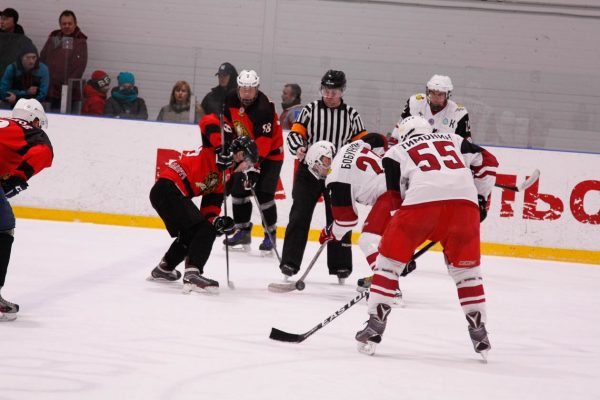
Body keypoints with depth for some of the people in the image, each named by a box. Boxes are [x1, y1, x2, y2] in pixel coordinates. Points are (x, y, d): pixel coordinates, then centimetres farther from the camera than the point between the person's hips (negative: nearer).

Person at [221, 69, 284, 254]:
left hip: (270, 153, -7)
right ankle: (243, 232, 16)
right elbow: (227, 121, 12)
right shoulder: (231, 100, -8)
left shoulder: (264, 108, -30)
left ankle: (270, 234, -2)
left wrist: (254, 166, -38)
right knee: (238, 189, 3)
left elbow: (263, 140, -34)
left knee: (263, 194, -15)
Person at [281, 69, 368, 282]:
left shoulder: (351, 114, 4)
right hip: (309, 171, 0)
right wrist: (298, 147, -22)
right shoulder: (310, 109, 2)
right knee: (299, 216, -2)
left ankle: (340, 266, 12)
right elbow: (296, 133, -1)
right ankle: (290, 262, 2)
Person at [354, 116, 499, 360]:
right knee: (466, 269, 19)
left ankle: (374, 328, 10)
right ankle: (479, 334, 18)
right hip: (464, 200, 2)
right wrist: (481, 199, 32)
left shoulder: (395, 153, 25)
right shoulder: (453, 140, 33)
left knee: (389, 261, 14)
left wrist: (406, 250, 24)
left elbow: (396, 198, 21)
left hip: (421, 201, -2)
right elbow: (487, 162, 26)